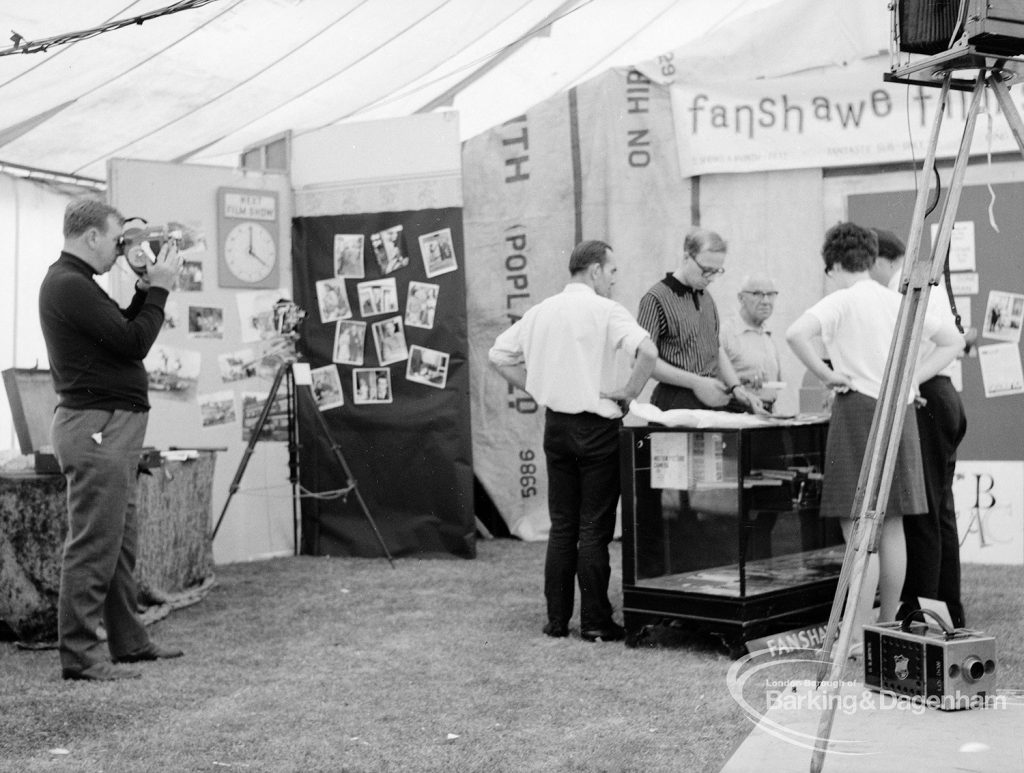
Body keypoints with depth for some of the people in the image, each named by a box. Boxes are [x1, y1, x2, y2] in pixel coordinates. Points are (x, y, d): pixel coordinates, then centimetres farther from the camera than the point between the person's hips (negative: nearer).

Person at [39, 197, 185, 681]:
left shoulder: (75, 282, 18)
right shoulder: (68, 285, -15)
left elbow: (123, 332, 21)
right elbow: (134, 344, -17)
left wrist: (146, 289, 11)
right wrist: (159, 288, -8)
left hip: (110, 426, 11)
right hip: (96, 426, -11)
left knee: (121, 541, 15)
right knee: (93, 545, -7)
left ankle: (129, 641, 23)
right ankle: (79, 656, -3)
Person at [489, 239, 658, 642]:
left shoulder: (542, 311, 8)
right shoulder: (605, 311, -10)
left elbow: (498, 355, 14)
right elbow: (647, 351, -24)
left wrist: (537, 388, 13)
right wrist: (628, 392, -10)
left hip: (555, 424, 6)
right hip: (597, 425, -5)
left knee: (561, 526, 12)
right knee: (594, 529, -1)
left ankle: (556, 618, 14)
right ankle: (595, 622, 3)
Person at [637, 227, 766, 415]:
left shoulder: (707, 299, 21)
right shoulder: (657, 299, -5)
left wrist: (736, 388, 11)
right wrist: (696, 382, -16)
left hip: (713, 399, 7)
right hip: (678, 402, -7)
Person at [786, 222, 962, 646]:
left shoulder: (841, 301, -7)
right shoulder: (899, 301, 11)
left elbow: (796, 333, -24)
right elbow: (952, 341, 19)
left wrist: (825, 374, -13)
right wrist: (911, 376, 13)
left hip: (858, 408, -6)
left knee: (859, 530, -6)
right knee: (891, 527, 12)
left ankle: (857, 634, -7)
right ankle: (888, 626, 20)